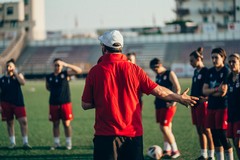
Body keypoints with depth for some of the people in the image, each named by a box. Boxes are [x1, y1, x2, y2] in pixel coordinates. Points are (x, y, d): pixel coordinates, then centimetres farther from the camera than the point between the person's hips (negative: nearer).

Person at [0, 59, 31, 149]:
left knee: (23, 121, -10)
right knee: (9, 123, 6)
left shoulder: (18, 75, 5)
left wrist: (15, 74, -12)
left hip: (18, 103, -2)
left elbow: (23, 82, -17)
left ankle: (25, 142, -5)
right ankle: (12, 142, 16)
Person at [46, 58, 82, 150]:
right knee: (55, 124, 7)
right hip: (53, 104, 2)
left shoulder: (65, 74, -3)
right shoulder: (49, 77, 5)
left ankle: (68, 143, 10)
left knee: (66, 123, 2)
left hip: (65, 103, -2)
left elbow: (79, 71, -14)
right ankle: (56, 143, 16)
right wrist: (54, 91, 6)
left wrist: (67, 65, -22)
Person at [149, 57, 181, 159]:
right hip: (159, 105, 8)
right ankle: (167, 150, 17)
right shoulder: (157, 76, 15)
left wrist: (173, 102, -18)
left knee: (164, 127, -13)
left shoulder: (170, 74, -8)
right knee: (166, 128, 11)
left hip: (168, 105, -8)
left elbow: (178, 88, -13)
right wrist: (157, 99, 11)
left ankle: (175, 151, -7)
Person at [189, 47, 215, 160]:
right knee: (199, 130, 11)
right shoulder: (196, 71, 15)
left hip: (203, 103, -9)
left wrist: (206, 98, -24)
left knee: (206, 130, -5)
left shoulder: (206, 71, -11)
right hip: (195, 104, 9)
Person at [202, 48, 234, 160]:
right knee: (214, 136, 8)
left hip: (222, 107, -7)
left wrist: (210, 92, -1)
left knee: (222, 136, -9)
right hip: (211, 107, 7)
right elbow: (204, 90, 3)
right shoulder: (210, 71, 11)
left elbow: (223, 93, -15)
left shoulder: (226, 71, -8)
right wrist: (216, 90, -14)